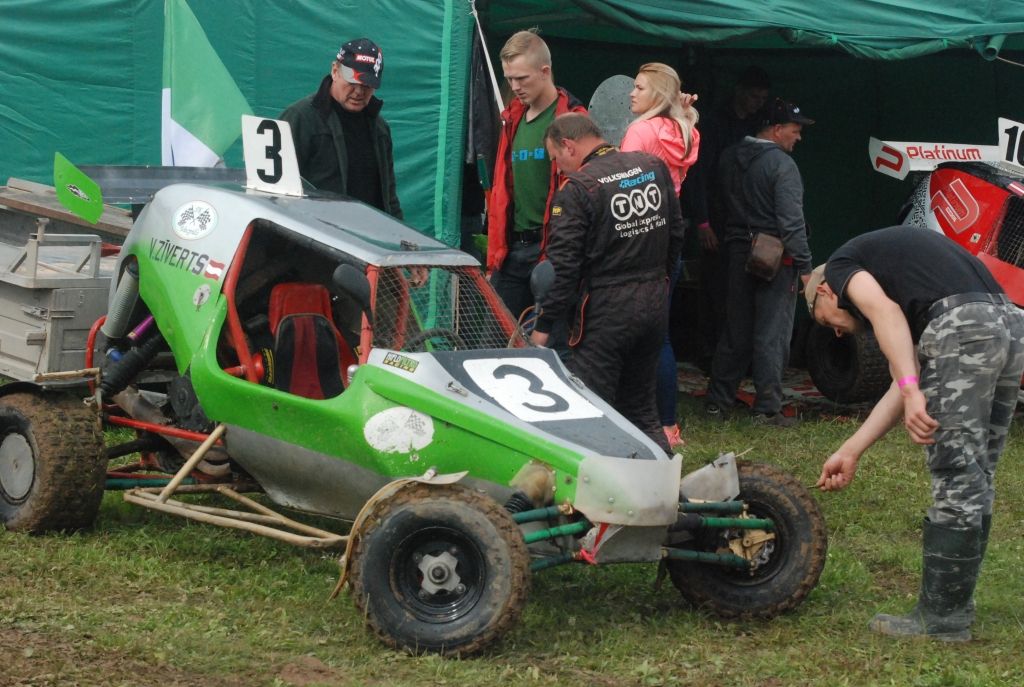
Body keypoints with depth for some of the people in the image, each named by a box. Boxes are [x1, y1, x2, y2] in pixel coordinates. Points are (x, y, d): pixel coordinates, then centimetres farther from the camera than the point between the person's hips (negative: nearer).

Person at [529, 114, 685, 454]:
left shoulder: (576, 189, -14)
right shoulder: (654, 167, 6)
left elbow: (563, 266, -16)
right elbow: (676, 233, 15)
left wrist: (544, 325, -10)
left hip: (606, 309, -7)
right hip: (656, 303, 7)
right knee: (640, 405, 17)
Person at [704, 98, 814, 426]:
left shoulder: (729, 158, 8)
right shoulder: (782, 164, -14)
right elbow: (791, 220, -18)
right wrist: (804, 266, -15)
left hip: (738, 252, 7)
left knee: (735, 332, 14)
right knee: (771, 336, -1)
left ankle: (718, 401, 18)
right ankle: (767, 409, 0)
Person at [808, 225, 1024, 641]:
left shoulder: (840, 266, 16)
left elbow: (884, 312, -8)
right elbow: (906, 380, 28)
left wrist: (912, 391, -16)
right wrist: (851, 451, 29)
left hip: (962, 328, -9)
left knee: (954, 481, -3)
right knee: (974, 481, 16)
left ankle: (941, 618, 4)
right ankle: (956, 603, 25)